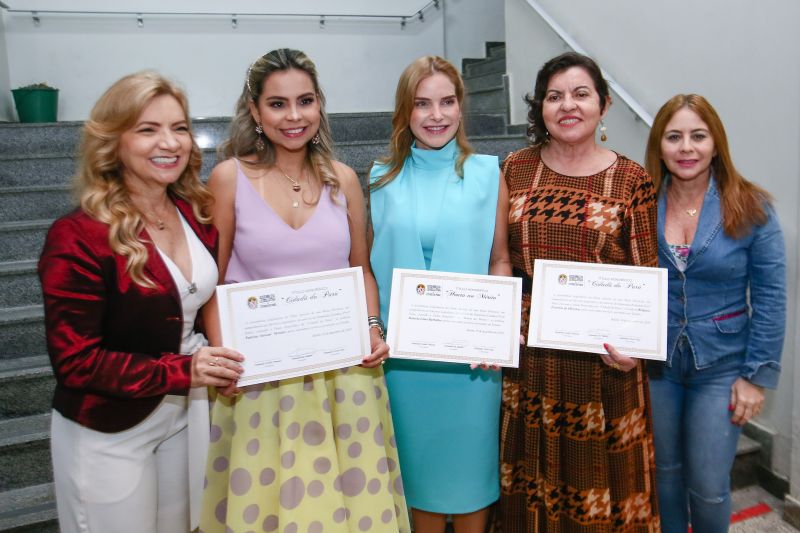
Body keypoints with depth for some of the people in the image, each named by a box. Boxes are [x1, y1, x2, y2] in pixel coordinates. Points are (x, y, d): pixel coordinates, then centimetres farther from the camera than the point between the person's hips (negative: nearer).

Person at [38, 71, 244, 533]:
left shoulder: (196, 214, -4)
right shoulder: (80, 237, -21)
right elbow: (74, 360, -19)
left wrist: (211, 362, -6)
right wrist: (181, 371, -29)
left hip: (185, 414, 6)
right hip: (107, 433, -5)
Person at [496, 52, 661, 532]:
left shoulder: (633, 180, -3)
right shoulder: (516, 169, 3)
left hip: (602, 354, -1)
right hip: (528, 352, 2)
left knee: (596, 471, 13)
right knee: (532, 474, 16)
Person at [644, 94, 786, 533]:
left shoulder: (750, 208, -9)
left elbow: (769, 297, -7)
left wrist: (757, 374, -8)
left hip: (721, 365, -1)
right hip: (655, 361, 2)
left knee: (708, 485, 6)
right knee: (664, 472, 18)